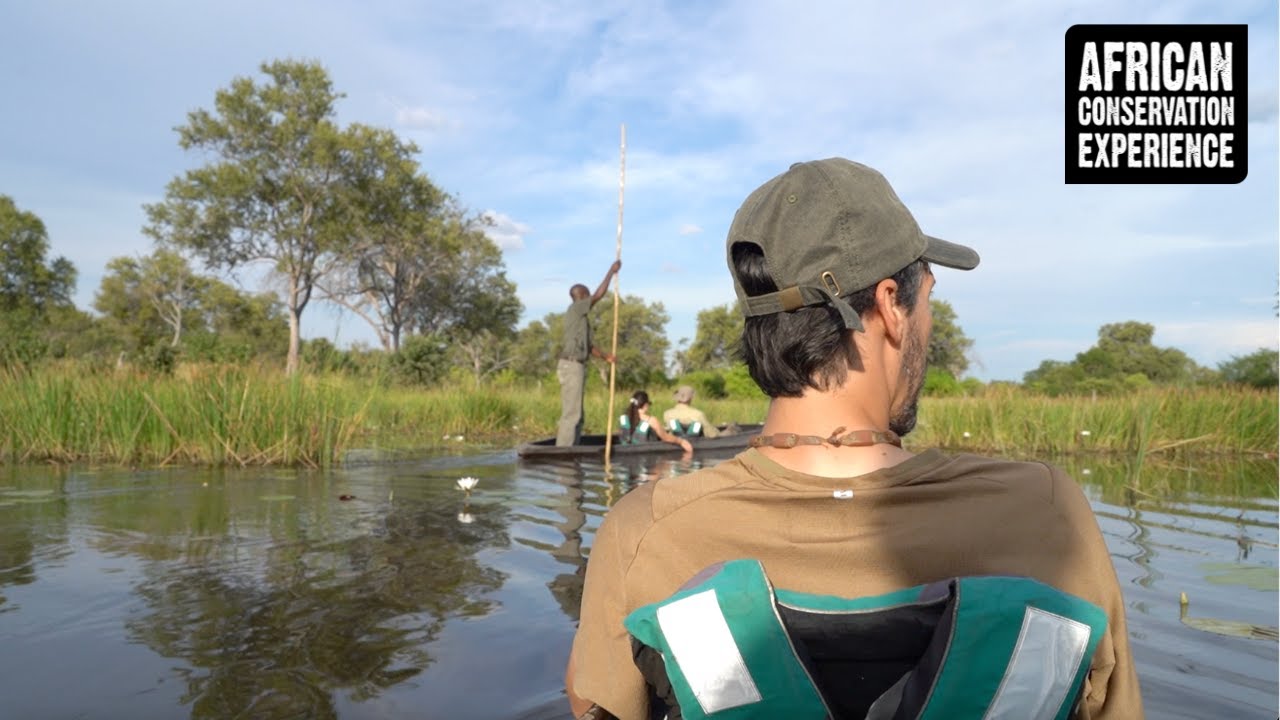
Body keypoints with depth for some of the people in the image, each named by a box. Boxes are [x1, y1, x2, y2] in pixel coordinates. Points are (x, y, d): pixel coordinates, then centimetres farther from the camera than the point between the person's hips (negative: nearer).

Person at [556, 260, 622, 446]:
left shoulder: (580, 316, 21)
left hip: (575, 367, 10)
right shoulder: (576, 308, -7)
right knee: (571, 414, -11)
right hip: (572, 367, -10)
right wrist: (611, 271, -2)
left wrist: (605, 357, 31)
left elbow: (586, 344, 27)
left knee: (576, 414, 11)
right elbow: (599, 294, -11)